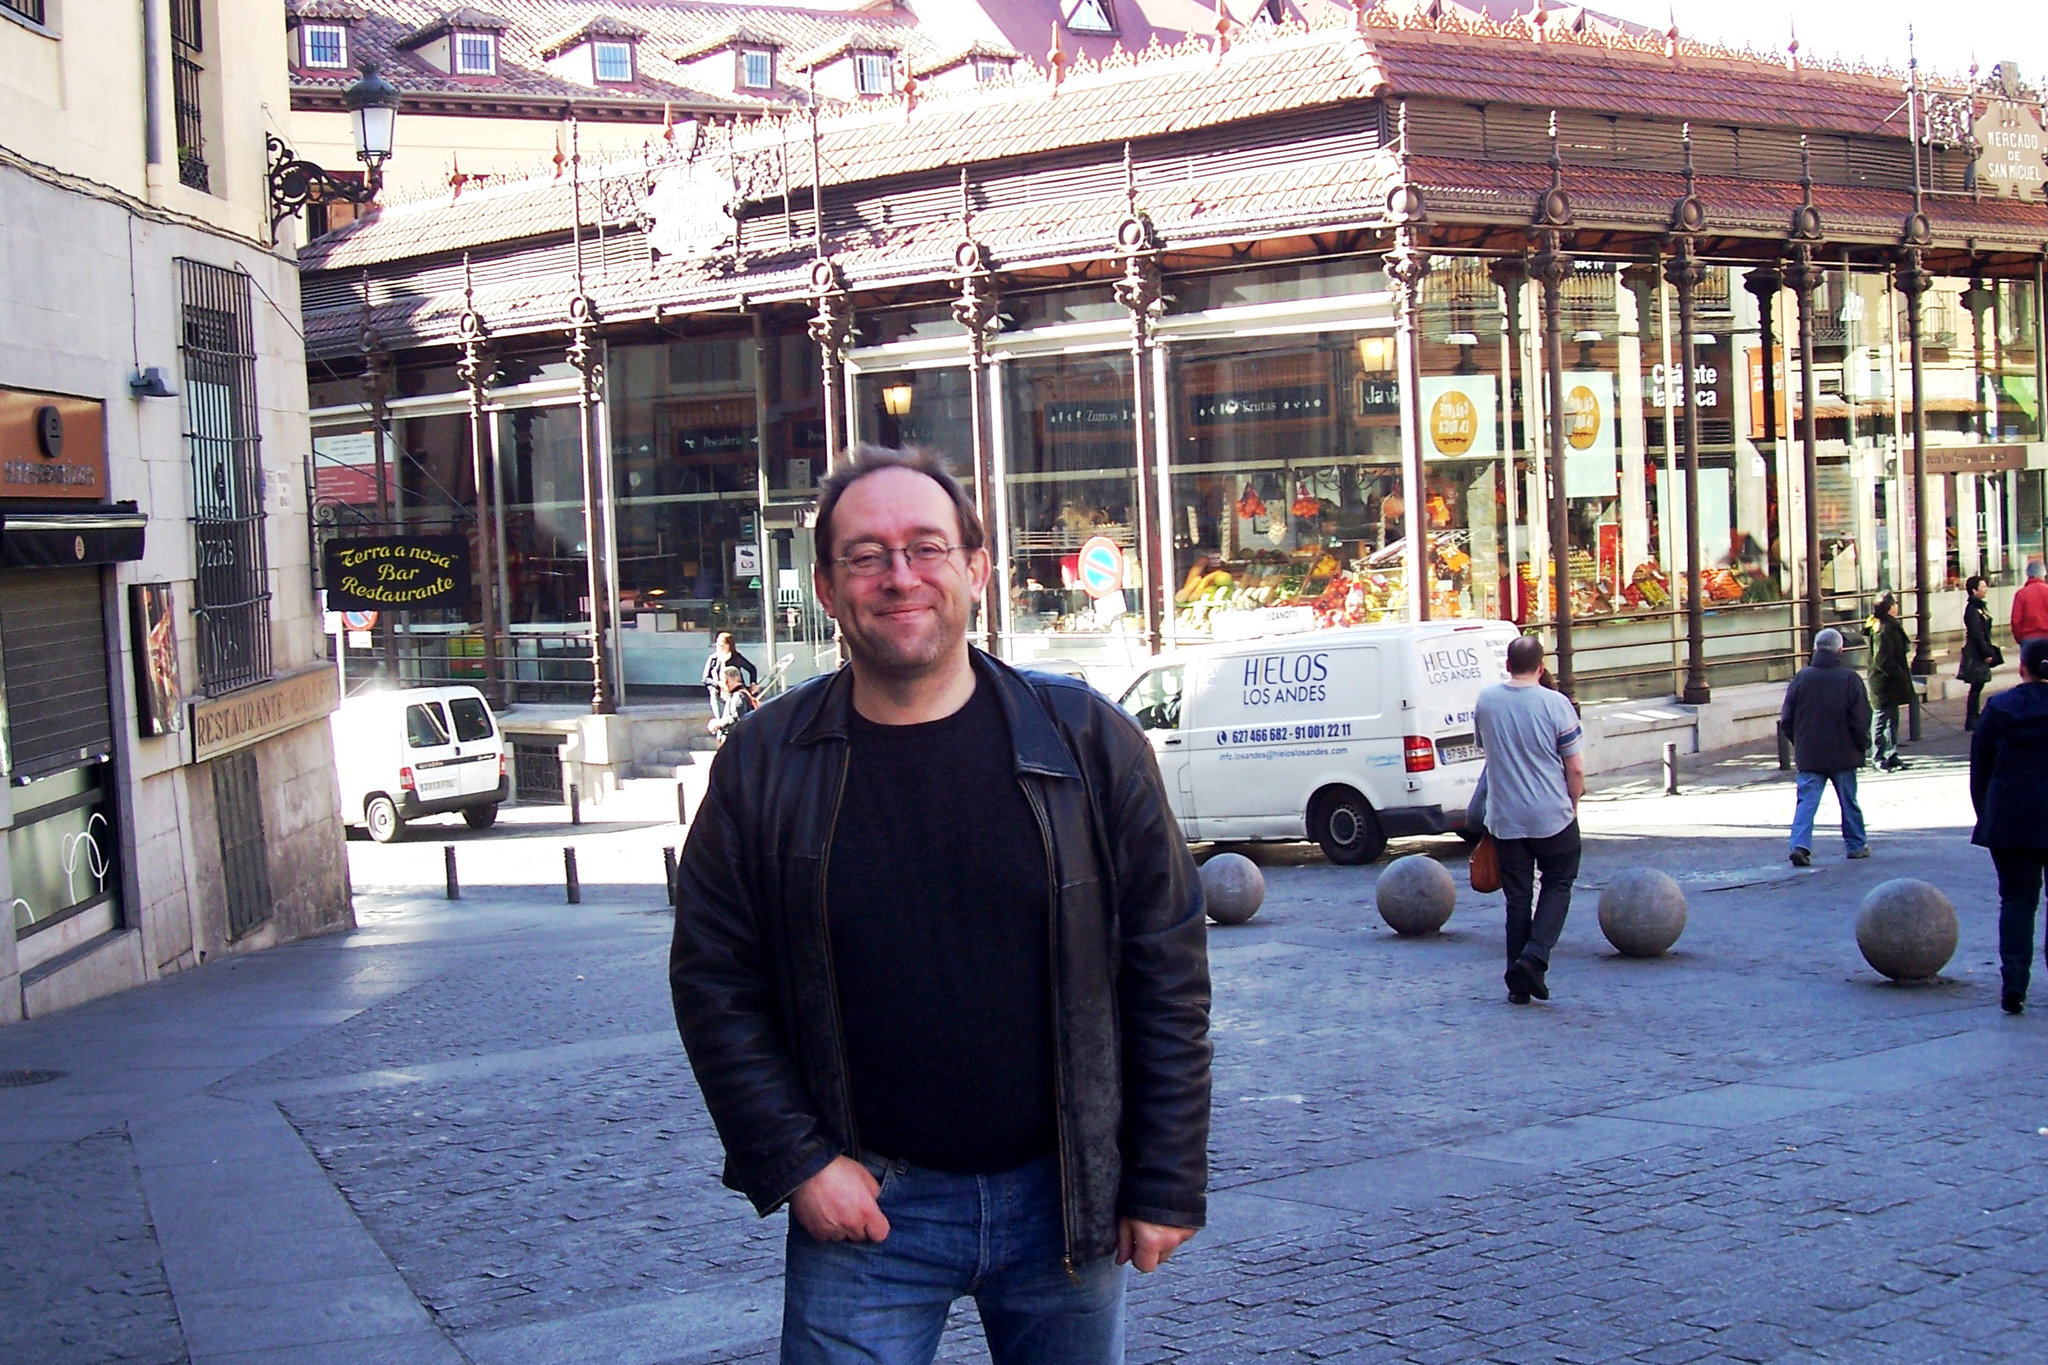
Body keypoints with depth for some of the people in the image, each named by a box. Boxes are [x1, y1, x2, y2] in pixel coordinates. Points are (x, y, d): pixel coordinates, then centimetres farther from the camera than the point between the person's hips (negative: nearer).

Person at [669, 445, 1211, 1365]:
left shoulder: (1088, 743, -3)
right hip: (863, 1208, 0)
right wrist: (795, 1166, -6)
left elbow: (1167, 972, -1)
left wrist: (1166, 1185, -3)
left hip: (1063, 1197, 1)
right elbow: (714, 986, 2)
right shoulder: (763, 767, -2)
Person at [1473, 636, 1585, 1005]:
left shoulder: (1485, 701, 0)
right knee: (1557, 886, 15)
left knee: (1517, 897, 11)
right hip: (1552, 816, -3)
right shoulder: (1555, 704, -11)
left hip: (1504, 819, 3)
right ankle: (1535, 957, -5)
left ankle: (1517, 983, 11)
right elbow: (1576, 769, -8)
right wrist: (1572, 805, 9)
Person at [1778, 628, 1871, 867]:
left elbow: (1786, 720, 2)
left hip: (1808, 755, 1)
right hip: (1843, 754, -1)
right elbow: (1861, 720, -8)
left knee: (1806, 800, 0)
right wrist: (1863, 746, 8)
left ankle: (1800, 845, -16)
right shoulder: (1850, 679, -9)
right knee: (1848, 801, 13)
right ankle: (1857, 845, 24)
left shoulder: (1802, 678, -3)